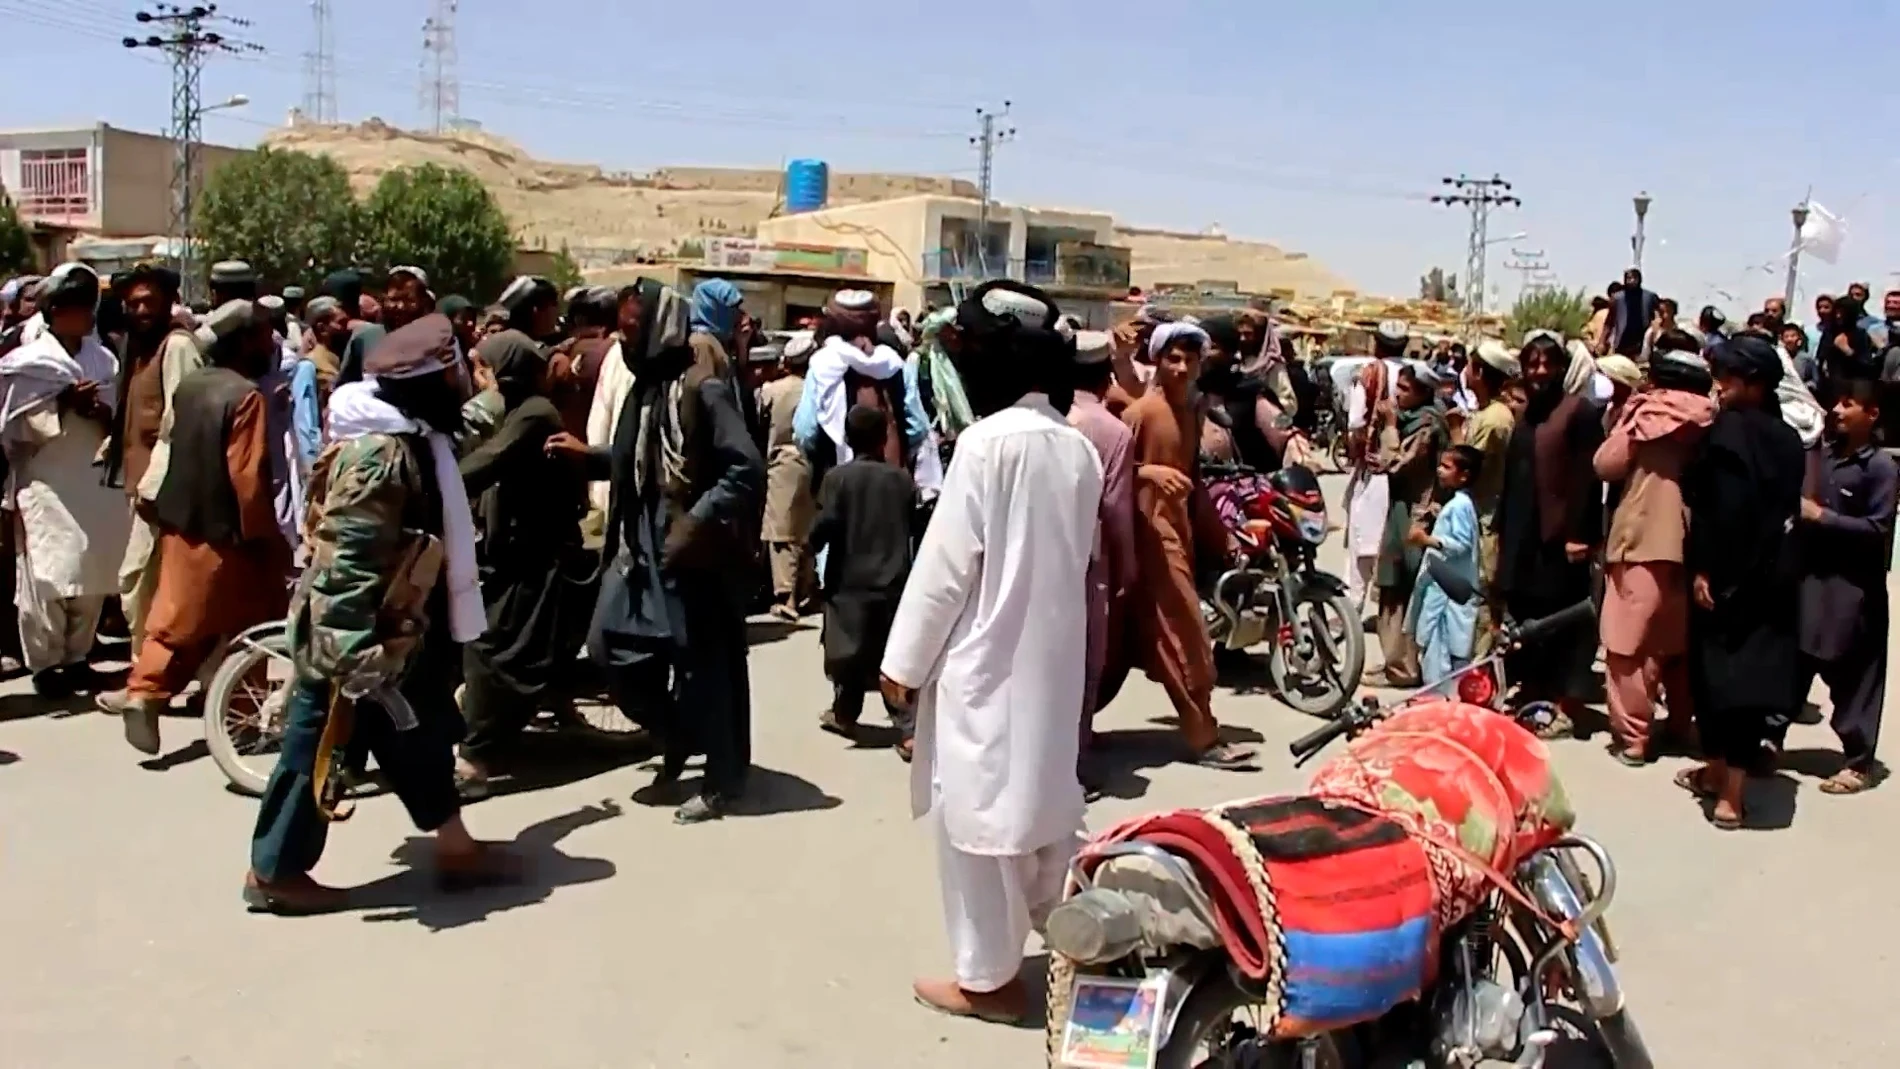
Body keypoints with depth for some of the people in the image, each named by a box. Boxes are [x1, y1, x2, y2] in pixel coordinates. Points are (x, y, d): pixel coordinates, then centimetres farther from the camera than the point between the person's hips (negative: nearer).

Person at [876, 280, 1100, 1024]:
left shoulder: (988, 442, -17)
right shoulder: (1079, 448, 3)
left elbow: (945, 563, -16)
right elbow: (1078, 558, 10)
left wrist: (903, 660, -7)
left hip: (985, 661, -7)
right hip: (1053, 656, 7)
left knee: (975, 813, 5)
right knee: (1041, 799, 20)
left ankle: (988, 976, 16)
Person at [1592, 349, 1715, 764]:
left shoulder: (1648, 415, -5)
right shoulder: (1707, 424, 5)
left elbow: (1605, 465, -1)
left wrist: (1625, 422, 12)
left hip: (1643, 544, -5)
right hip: (1690, 547, 5)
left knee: (1629, 644, 0)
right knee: (1680, 643, 17)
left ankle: (1631, 737, 1)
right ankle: (1682, 727, 26)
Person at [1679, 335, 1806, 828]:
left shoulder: (1727, 431, -13)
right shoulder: (1788, 440, 7)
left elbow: (1715, 508, -18)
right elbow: (1789, 509, 10)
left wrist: (1701, 568, -15)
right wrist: (1775, 562, 15)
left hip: (1728, 574, -6)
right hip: (1774, 577, 6)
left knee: (1717, 671, 5)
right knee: (1752, 673, 9)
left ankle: (1724, 786, 14)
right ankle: (1724, 777, 14)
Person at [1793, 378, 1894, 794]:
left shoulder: (1881, 467, -9)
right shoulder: (1826, 455, 9)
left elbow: (1878, 530, -15)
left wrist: (1821, 516, -17)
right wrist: (1800, 512, 3)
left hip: (1853, 588, -6)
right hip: (1811, 577, 6)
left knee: (1852, 678, 4)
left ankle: (1859, 761, 15)